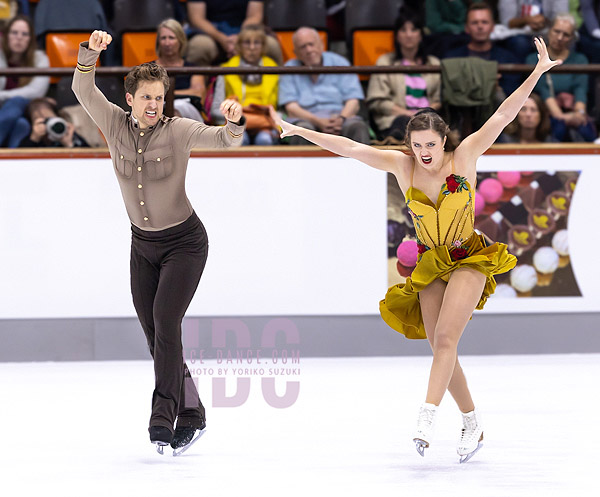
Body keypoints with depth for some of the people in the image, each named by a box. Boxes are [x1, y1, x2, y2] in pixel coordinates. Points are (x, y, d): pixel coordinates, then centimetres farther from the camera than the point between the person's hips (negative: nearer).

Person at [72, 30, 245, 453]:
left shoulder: (179, 131, -15)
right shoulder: (116, 124, -6)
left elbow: (225, 140, -27)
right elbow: (83, 90, -17)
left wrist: (234, 121, -49)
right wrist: (91, 51, -34)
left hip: (184, 243, -5)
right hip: (143, 244, 5)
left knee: (165, 323, -19)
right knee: (154, 334, 5)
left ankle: (163, 418, -18)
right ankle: (192, 414, 19)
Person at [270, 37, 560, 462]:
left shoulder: (465, 156, -9)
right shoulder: (402, 166, -3)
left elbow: (502, 116, -13)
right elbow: (350, 148, -2)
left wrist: (538, 72, -19)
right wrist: (298, 131, -3)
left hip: (470, 260, -4)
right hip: (431, 264, 4)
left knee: (445, 338, -19)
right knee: (441, 348, 1)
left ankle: (427, 419, -28)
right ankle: (473, 423, 17)